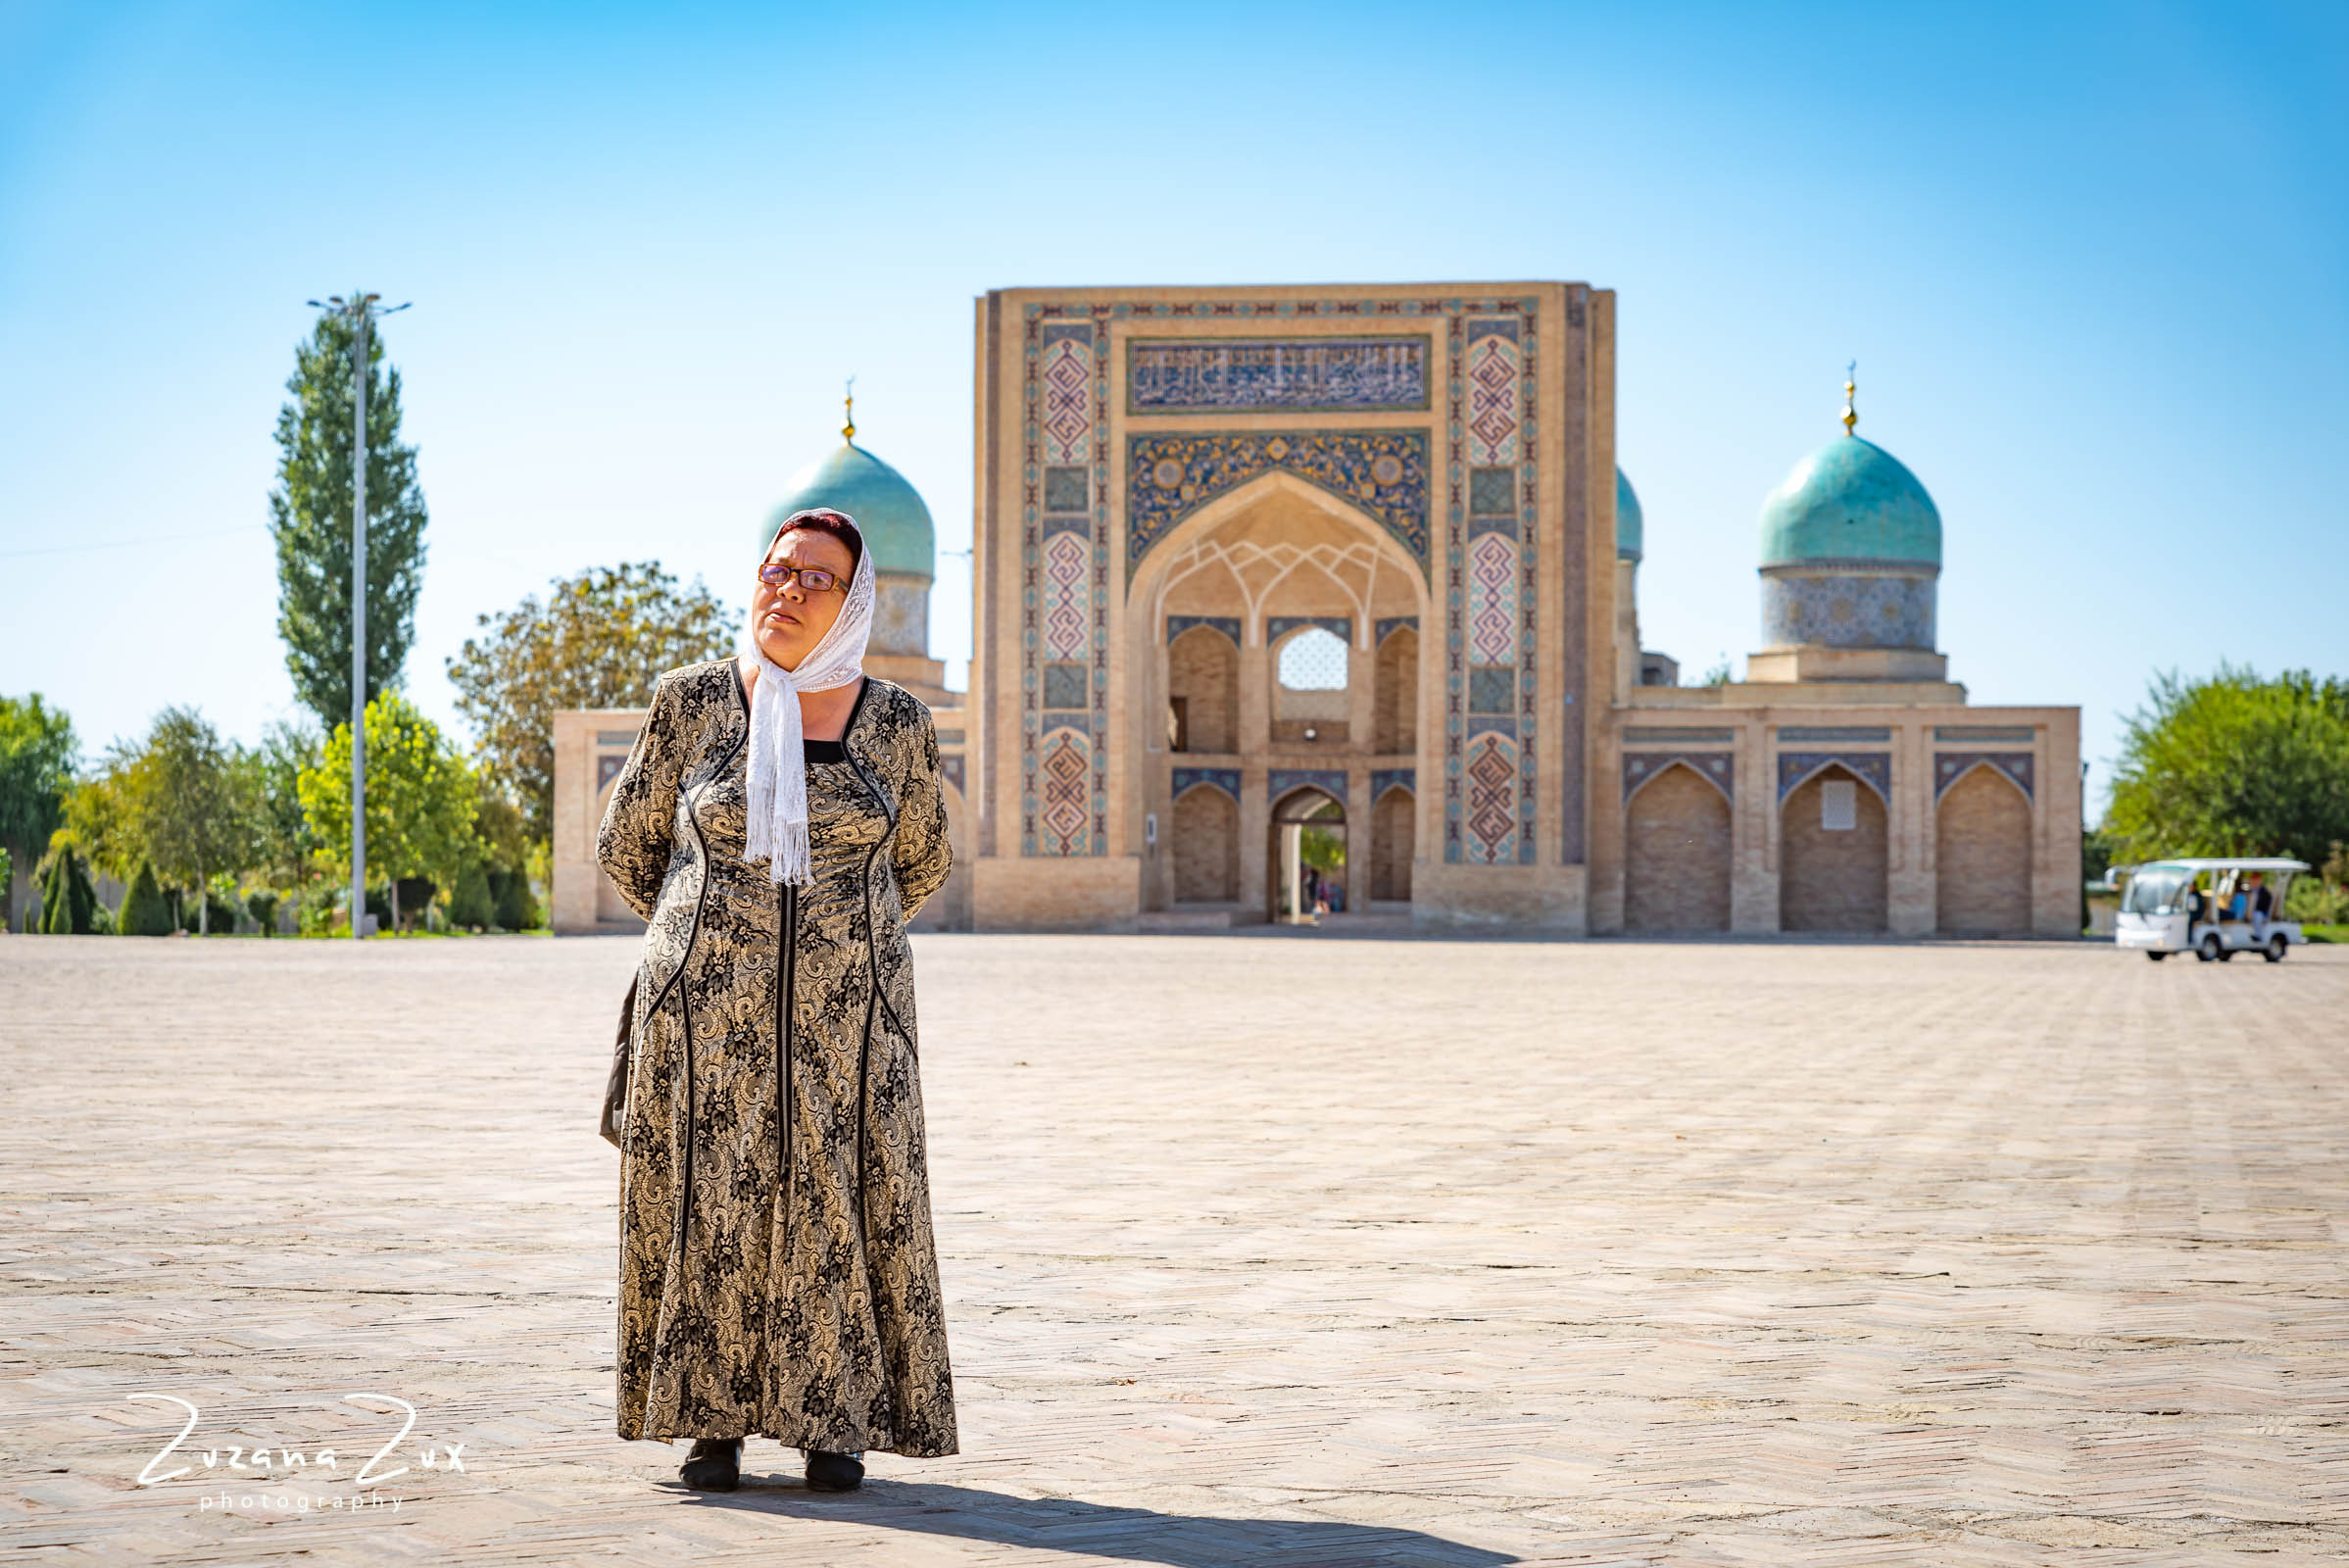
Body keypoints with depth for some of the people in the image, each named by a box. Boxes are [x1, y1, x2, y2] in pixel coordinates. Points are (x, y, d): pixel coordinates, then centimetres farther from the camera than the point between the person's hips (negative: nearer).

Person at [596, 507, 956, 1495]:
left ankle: (830, 1423, 14)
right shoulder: (691, 702, -1)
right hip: (711, 1006, 0)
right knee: (711, 1203, 2)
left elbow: (920, 860, 16)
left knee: (837, 1203, 2)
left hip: (844, 1008, 0)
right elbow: (626, 847, 11)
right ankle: (714, 1424, 13)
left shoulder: (894, 721, 0)